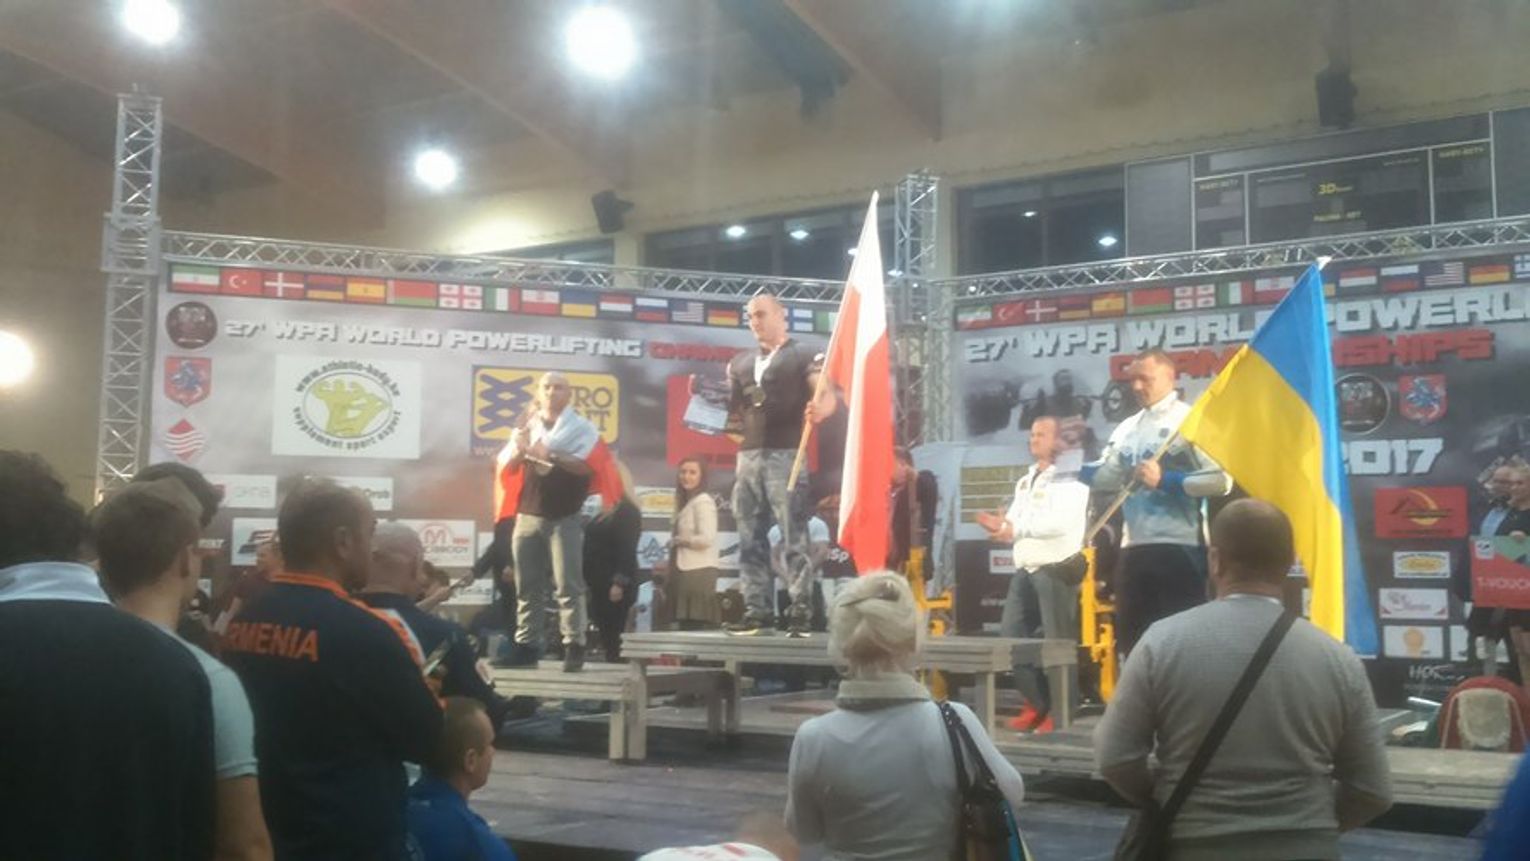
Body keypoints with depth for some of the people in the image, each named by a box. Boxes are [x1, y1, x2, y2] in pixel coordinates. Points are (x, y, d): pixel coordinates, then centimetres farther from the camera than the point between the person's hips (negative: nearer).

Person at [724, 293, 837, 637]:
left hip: (786, 454, -6)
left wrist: (819, 409, -32)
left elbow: (826, 395, -10)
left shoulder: (803, 356, 4)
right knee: (750, 539, 5)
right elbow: (731, 409, 20)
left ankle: (801, 612, -6)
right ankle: (757, 611, 8)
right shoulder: (740, 363, 20)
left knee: (794, 537, -7)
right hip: (748, 455, 6)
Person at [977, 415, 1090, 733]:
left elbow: (1063, 521, -18)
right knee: (1011, 635, 5)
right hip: (1025, 568, 8)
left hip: (1057, 567, -8)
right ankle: (1037, 703, 17)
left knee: (1058, 643, -4)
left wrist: (1016, 528, -19)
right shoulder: (1024, 482, 21)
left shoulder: (1069, 478, -6)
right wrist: (1000, 526, -6)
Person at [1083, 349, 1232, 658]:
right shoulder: (1127, 429, 16)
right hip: (1135, 547, 7)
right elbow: (1106, 478, 11)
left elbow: (1221, 481, -14)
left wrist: (1166, 479, -18)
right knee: (1132, 640, 13)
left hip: (1179, 547, -7)